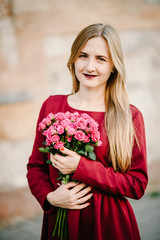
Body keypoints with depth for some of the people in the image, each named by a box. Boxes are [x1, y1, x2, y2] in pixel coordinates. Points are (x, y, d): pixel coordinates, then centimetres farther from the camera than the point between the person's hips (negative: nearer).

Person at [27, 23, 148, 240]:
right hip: (59, 220, 2)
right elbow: (35, 165, 6)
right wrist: (50, 197, -13)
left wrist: (81, 168, -18)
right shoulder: (52, 106, -1)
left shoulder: (130, 116, -8)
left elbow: (137, 185, -10)